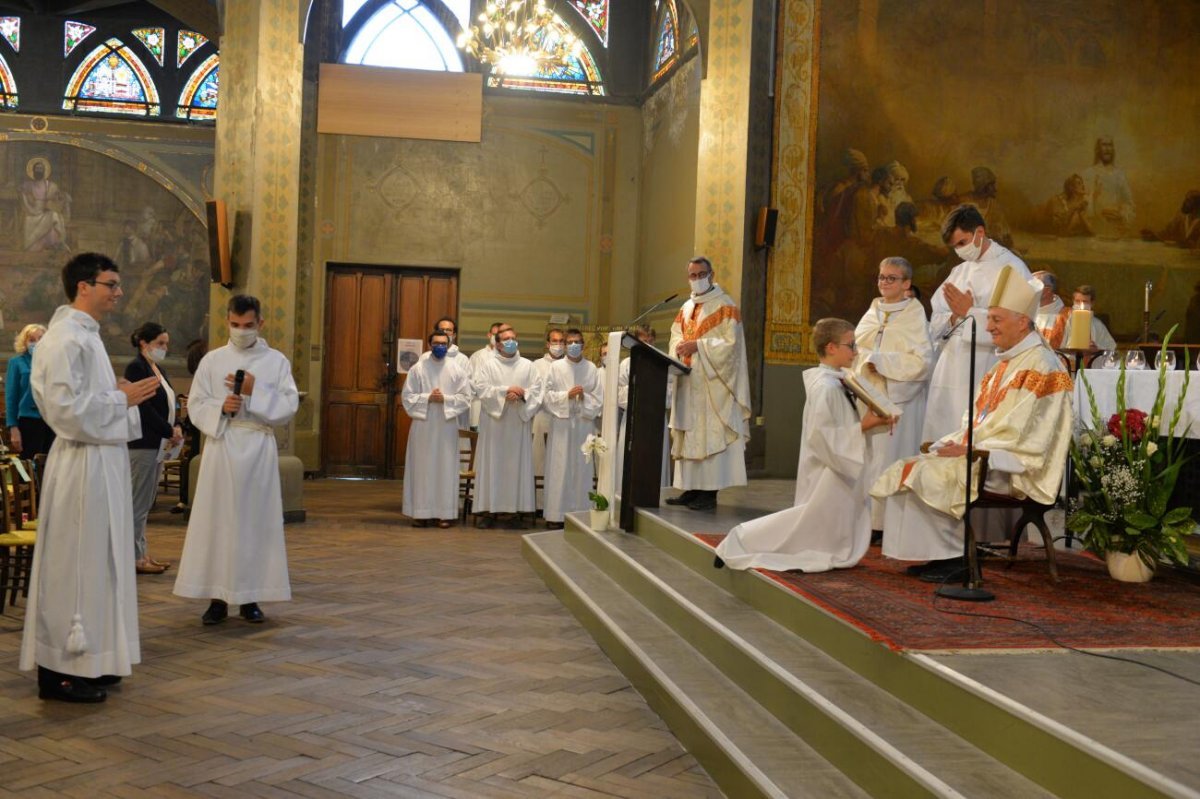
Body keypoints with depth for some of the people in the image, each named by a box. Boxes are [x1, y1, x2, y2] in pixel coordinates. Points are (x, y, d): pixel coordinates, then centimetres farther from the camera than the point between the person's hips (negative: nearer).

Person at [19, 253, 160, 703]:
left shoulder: (85, 335, 16)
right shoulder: (65, 338, -15)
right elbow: (66, 407, -23)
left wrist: (123, 395, 9)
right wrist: (122, 398, -14)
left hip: (103, 460, 10)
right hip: (82, 464, -10)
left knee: (97, 561, 14)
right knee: (73, 562, -3)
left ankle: (87, 661, 22)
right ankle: (59, 671, 5)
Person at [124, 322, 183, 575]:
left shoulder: (157, 370, 17)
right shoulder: (136, 368, -10)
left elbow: (166, 405, 17)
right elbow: (144, 407, -16)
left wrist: (176, 427, 0)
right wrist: (169, 431, -13)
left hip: (157, 445, 9)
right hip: (142, 444, -9)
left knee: (145, 504, 12)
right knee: (139, 504, -4)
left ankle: (141, 553, 17)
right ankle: (135, 558, 1)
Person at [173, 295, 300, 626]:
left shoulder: (276, 361, 5)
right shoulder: (212, 360, 7)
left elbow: (289, 406, -2)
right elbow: (195, 405, 4)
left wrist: (255, 391, -13)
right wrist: (221, 407, -15)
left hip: (259, 449, 0)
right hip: (221, 448, 1)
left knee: (256, 520, 2)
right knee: (217, 519, -1)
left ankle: (250, 597, 11)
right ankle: (217, 597, 7)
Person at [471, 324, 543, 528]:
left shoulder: (528, 366, 11)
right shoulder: (488, 365, 6)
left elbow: (536, 391, 3)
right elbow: (480, 388, -6)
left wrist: (521, 395, -16)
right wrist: (505, 391, -14)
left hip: (519, 424, 2)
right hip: (494, 424, -2)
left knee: (518, 464, 0)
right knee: (492, 464, -2)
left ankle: (516, 508, 3)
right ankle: (488, 509, -1)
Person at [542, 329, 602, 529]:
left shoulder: (591, 368, 5)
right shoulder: (556, 367, 3)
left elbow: (599, 399, 5)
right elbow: (547, 396, 1)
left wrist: (584, 397, -13)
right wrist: (567, 395, -12)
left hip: (584, 424, 1)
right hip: (561, 424, -1)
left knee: (582, 469, 2)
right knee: (559, 469, -1)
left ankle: (579, 512, 9)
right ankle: (556, 514, 2)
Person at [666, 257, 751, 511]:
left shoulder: (724, 305, -4)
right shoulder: (686, 308, 18)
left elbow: (731, 342, -13)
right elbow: (675, 337, 15)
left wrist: (698, 345, -19)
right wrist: (680, 347, -8)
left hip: (712, 383, -7)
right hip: (688, 382, 7)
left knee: (710, 435, -9)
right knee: (689, 435, 6)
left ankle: (709, 493, -8)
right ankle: (691, 489, 11)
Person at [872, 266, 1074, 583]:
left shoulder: (1040, 365, -13)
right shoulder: (1007, 362, 18)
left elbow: (1020, 434, -20)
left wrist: (969, 450, -18)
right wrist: (953, 441, 2)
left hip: (1012, 470, -10)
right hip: (984, 454, 10)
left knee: (925, 474, -20)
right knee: (911, 469, -2)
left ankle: (955, 557, -7)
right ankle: (942, 554, -2)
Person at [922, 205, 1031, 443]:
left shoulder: (1012, 268, -3)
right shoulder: (960, 271, 19)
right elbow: (935, 323, 15)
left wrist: (969, 312, -10)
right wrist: (954, 317, -6)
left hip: (984, 375, -7)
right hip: (949, 375, 7)